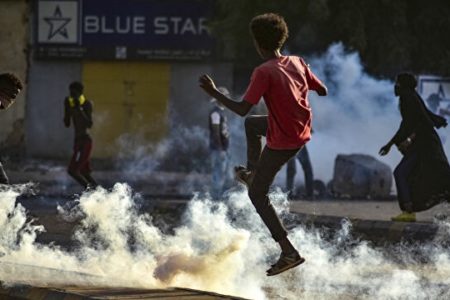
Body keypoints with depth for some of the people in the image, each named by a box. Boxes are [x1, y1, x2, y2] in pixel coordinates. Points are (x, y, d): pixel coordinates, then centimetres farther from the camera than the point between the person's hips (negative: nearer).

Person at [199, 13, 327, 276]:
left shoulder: (264, 72, -22)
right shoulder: (297, 62, -2)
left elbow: (242, 109, -24)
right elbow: (323, 91, 7)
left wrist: (214, 92, -15)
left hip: (281, 141, -8)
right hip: (303, 132, 8)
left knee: (258, 195, 5)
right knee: (252, 124, 33)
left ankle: (289, 253, -3)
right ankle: (253, 172, 46)